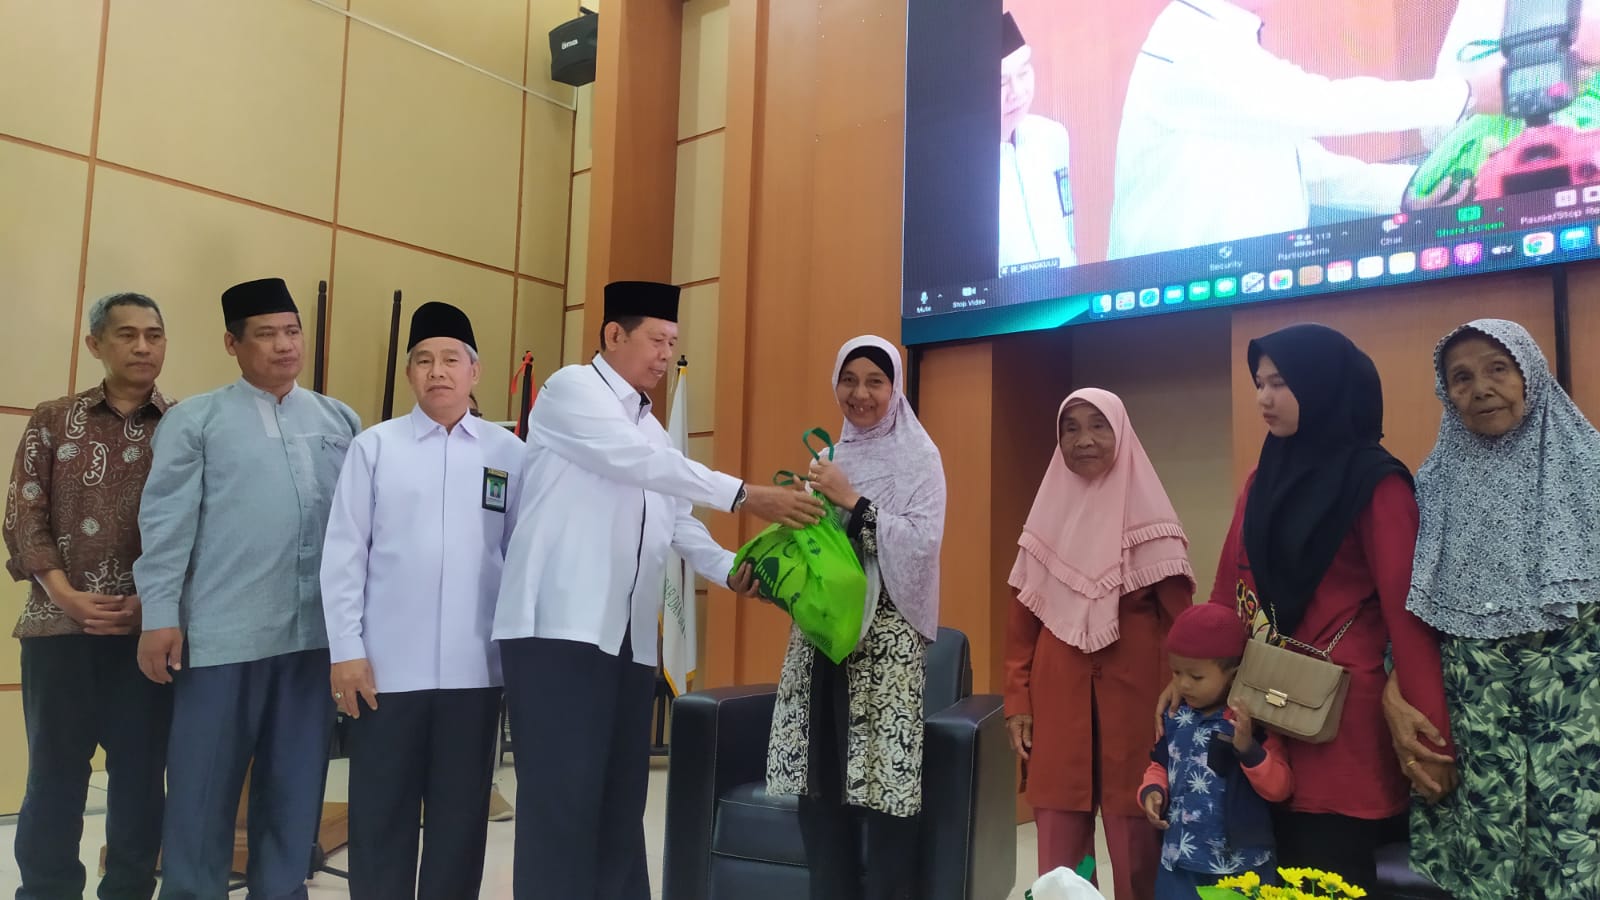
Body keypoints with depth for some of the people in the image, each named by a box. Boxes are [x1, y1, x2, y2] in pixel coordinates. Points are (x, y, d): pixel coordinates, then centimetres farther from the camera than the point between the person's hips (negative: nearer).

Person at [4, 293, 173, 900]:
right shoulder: (53, 420, 9)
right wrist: (65, 594, -9)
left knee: (141, 773, 6)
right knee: (54, 772, 6)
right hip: (59, 623, 1)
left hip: (150, 627, 0)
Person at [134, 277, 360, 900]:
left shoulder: (340, 421, 12)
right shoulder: (195, 420, 3)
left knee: (296, 786, 12)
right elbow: (167, 522, -1)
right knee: (204, 787, 6)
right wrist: (160, 616, -7)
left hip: (317, 634, 3)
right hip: (223, 634, -3)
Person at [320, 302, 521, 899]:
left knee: (461, 815, 12)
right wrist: (345, 649, -3)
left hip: (474, 666, 1)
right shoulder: (374, 446, 2)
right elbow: (343, 553, 1)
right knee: (381, 816, 9)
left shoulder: (508, 453, 4)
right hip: (387, 665, -1)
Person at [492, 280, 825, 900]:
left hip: (628, 634, 8)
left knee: (621, 798, 9)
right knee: (563, 799, -7)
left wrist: (730, 570, 0)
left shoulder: (651, 430, 22)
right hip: (559, 624, -8)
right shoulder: (572, 389, -2)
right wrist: (745, 496, -18)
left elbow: (679, 521, 17)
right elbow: (645, 465, -16)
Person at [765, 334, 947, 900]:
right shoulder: (830, 456, 17)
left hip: (887, 634, -5)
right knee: (820, 780, 4)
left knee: (883, 781, -9)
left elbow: (922, 543, -11)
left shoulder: (918, 457, 1)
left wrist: (853, 502, -15)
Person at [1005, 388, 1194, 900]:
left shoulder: (1147, 515, 0)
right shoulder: (1047, 515, 9)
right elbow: (1023, 616, 9)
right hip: (1057, 693, 3)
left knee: (1135, 837, 3)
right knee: (1058, 840, 6)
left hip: (1134, 691, -3)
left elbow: (1179, 617, -3)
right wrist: (1017, 700, 5)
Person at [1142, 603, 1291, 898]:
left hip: (1241, 864, -4)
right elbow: (1161, 765, 15)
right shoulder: (1176, 718, 2)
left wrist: (1248, 748, -29)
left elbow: (1280, 788, -15)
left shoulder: (1255, 722, -12)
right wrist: (1152, 791, -4)